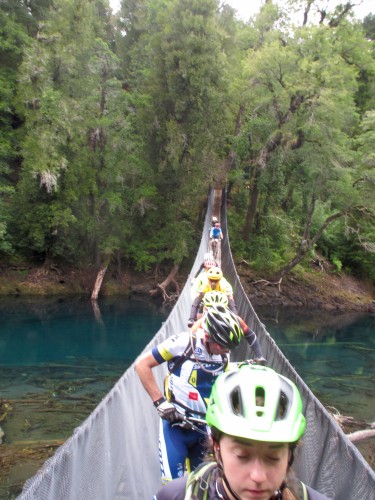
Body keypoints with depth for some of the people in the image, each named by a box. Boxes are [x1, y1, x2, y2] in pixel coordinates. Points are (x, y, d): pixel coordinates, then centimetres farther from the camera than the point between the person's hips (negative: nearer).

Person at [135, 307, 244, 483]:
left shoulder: (224, 356, -2)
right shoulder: (183, 342, -19)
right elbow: (142, 365, -15)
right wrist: (160, 401, -18)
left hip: (204, 427, 5)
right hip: (175, 424, -4)